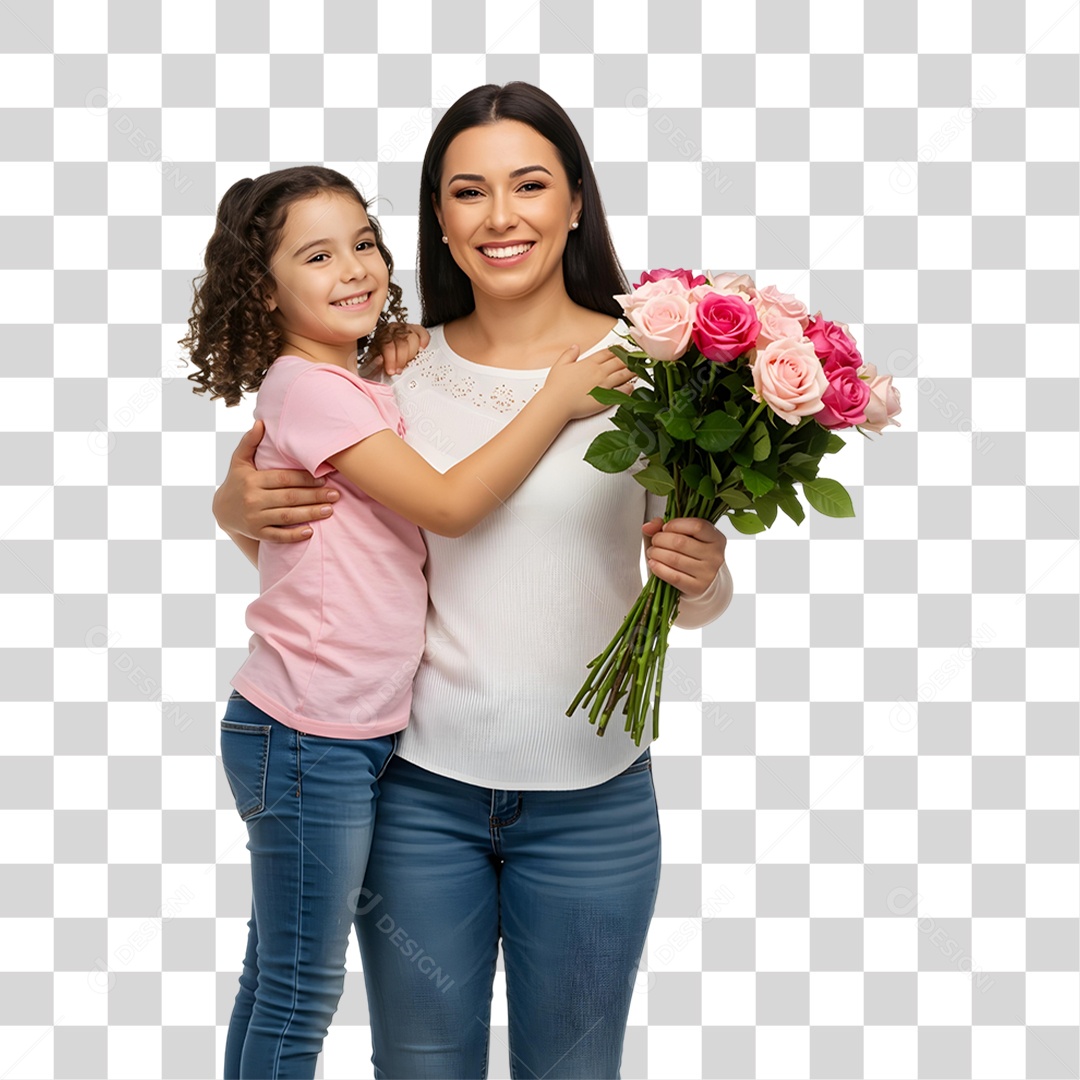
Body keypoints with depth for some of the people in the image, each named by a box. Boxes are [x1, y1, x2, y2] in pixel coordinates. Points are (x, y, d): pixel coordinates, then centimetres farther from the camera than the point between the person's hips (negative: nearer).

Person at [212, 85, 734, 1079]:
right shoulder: (399, 371, -1)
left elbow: (695, 602, 1)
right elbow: (307, 537, 13)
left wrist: (702, 574, -22)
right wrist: (240, 507, -9)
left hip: (589, 799, -1)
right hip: (419, 785, 1)